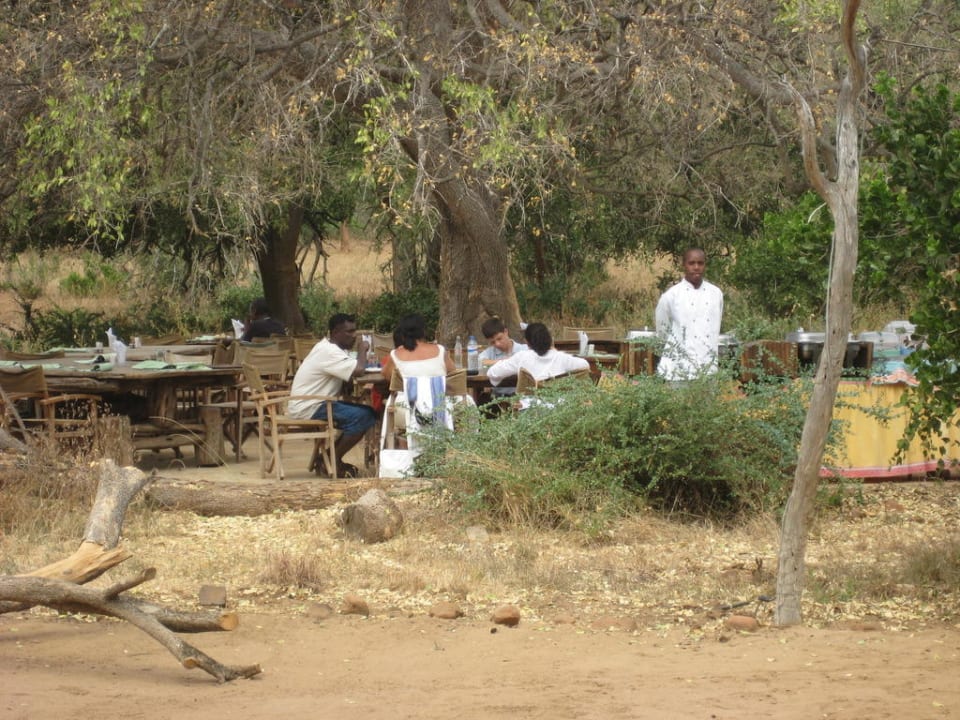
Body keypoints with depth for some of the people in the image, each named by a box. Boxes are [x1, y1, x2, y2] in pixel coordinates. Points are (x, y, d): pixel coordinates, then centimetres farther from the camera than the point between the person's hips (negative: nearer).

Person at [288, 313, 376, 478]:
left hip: (318, 403, 11)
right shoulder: (328, 352, -21)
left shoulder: (330, 347, 14)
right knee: (360, 417, -22)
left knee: (369, 413, 7)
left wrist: (360, 353, -7)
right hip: (308, 408, -11)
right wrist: (362, 351, -11)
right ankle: (334, 462, -8)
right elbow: (358, 370, -30)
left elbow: (351, 371, 12)